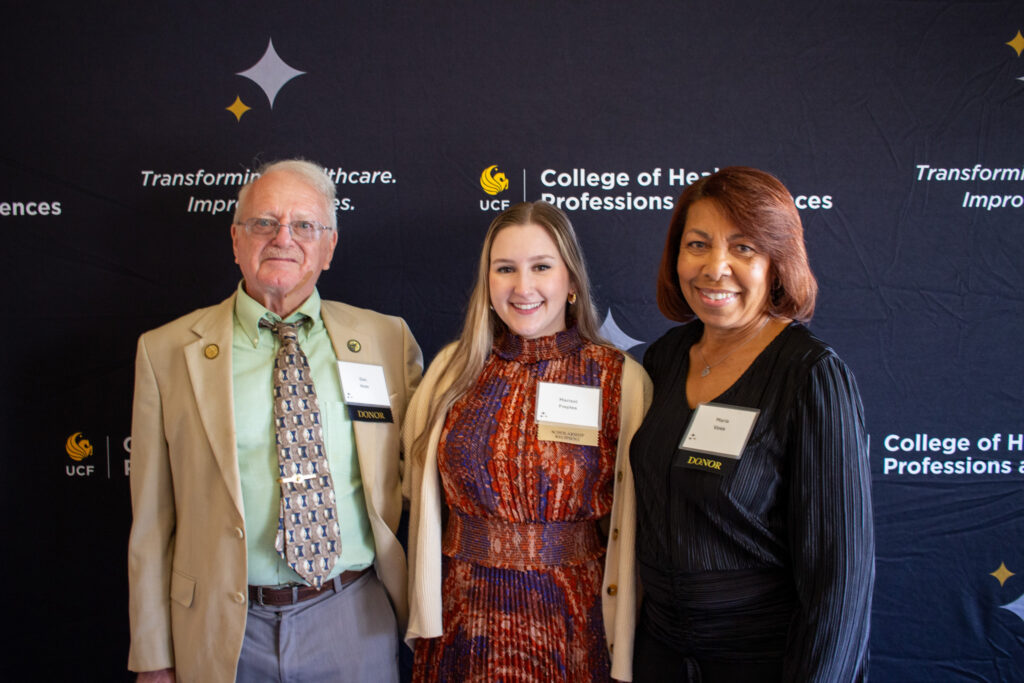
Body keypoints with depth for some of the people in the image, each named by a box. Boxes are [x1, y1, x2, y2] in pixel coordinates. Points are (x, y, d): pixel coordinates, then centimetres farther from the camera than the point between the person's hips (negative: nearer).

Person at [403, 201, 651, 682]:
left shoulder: (621, 379, -8)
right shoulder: (454, 369, -1)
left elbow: (634, 523, -4)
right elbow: (421, 493, 7)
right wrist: (424, 605, 8)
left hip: (572, 623, -2)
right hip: (463, 619, 2)